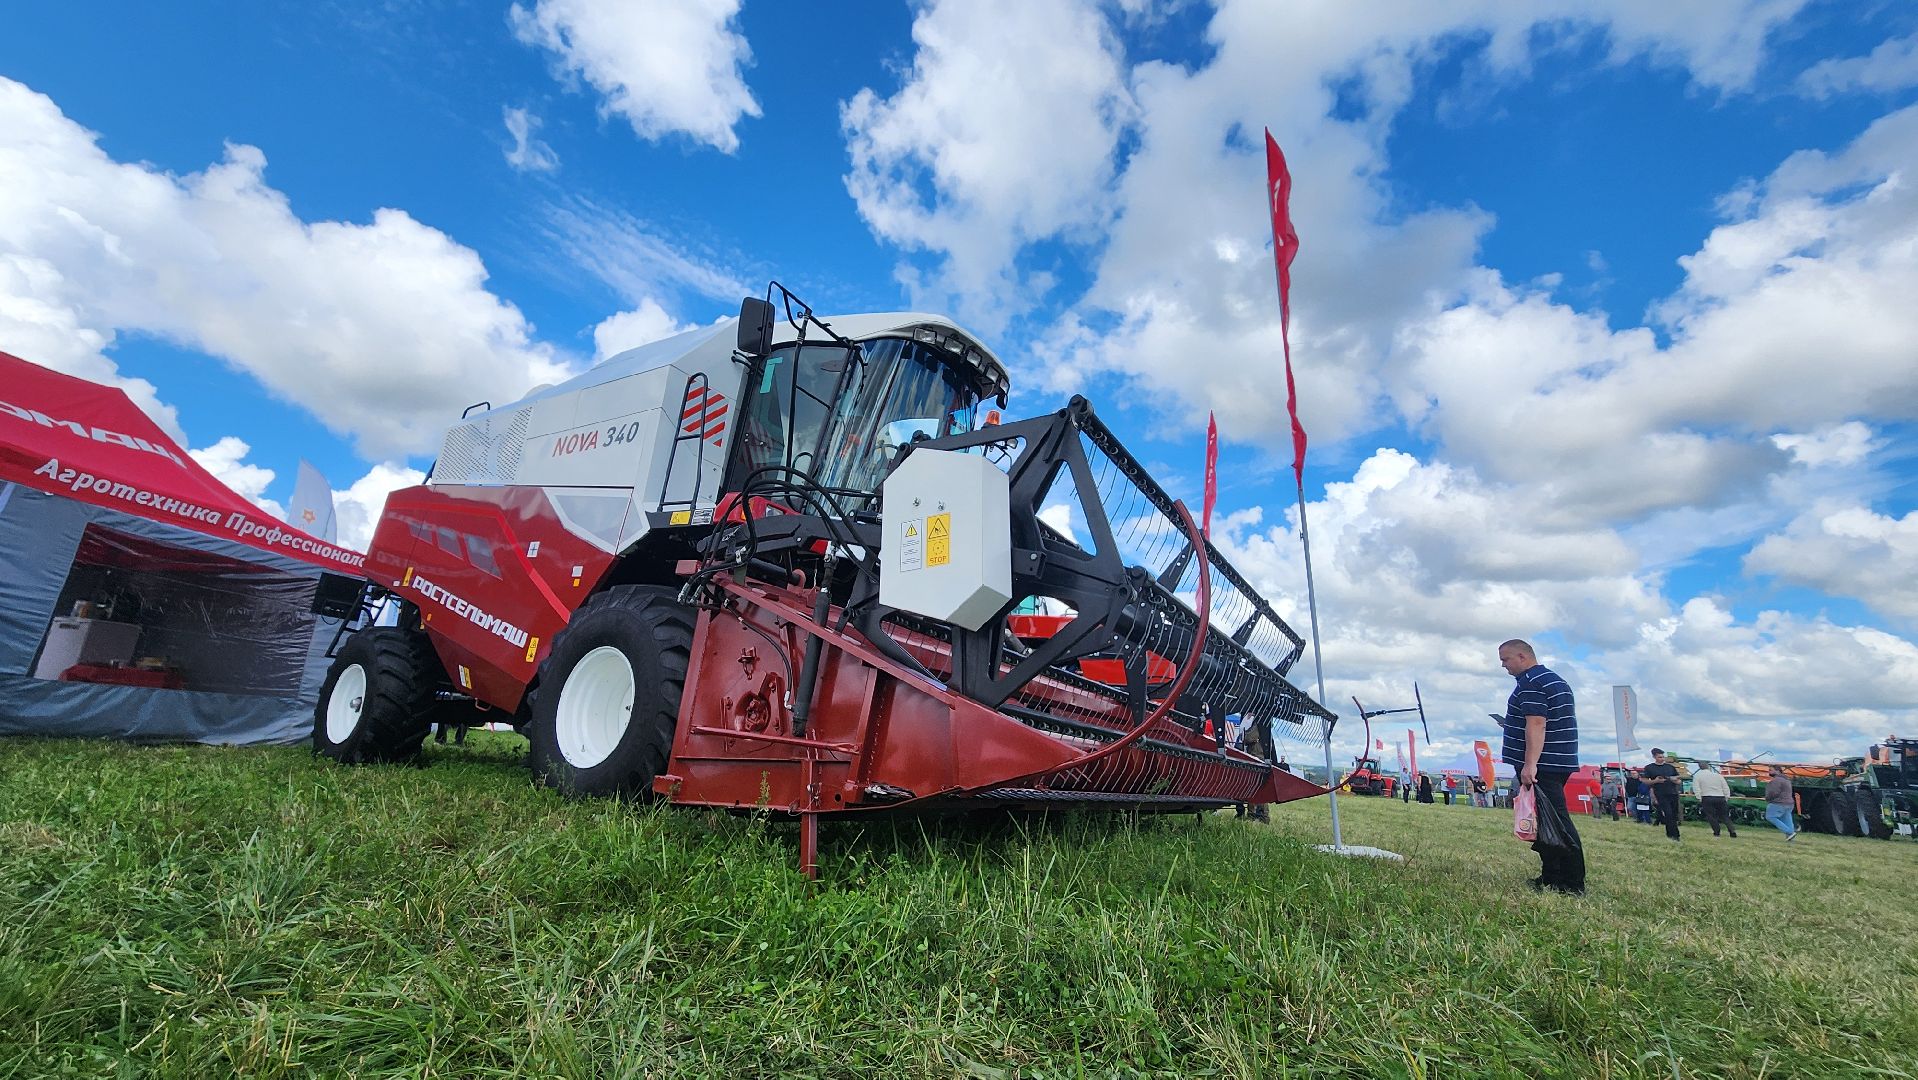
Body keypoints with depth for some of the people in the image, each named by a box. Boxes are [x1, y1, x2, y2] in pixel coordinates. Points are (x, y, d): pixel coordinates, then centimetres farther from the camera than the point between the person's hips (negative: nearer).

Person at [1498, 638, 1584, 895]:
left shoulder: (1530, 683, -13)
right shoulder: (1555, 679, 19)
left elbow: (1536, 723, -24)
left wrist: (1530, 764, -29)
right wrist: (1514, 727, 25)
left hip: (1541, 765, -11)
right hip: (1560, 763, 11)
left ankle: (1572, 884, -6)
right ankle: (1551, 878, 19)